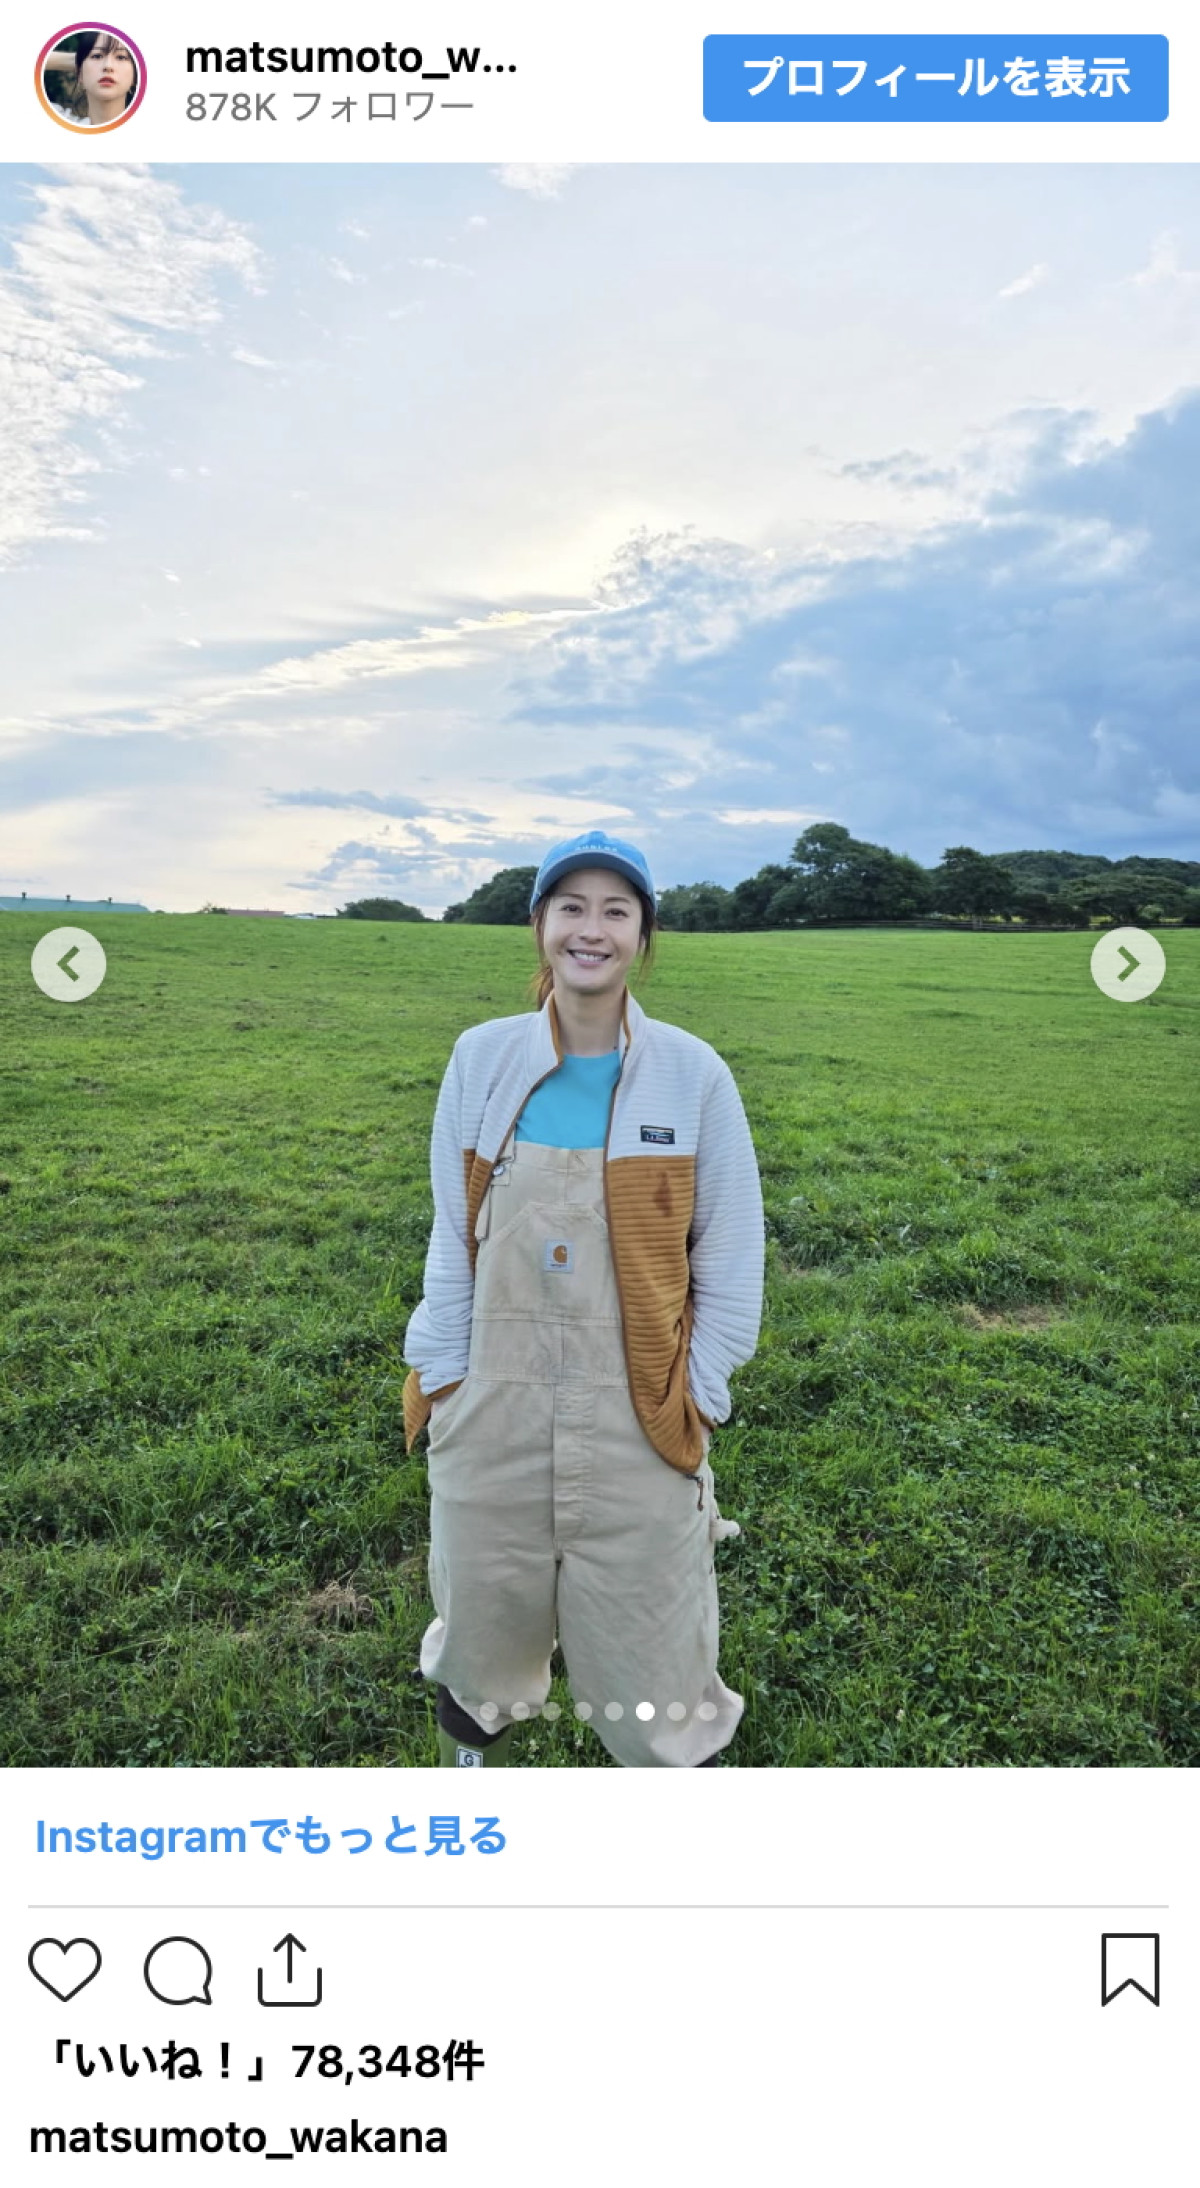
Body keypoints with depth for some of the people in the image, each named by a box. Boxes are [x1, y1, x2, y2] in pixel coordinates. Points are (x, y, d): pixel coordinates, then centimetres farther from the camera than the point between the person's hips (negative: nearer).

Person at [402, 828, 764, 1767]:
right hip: (494, 1409, 2)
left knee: (650, 1657, 8)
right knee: (481, 1634, 18)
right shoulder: (483, 1058, -2)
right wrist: (447, 1386, 1)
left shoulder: (694, 1074, -7)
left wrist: (692, 1400, -2)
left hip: (637, 1420, -1)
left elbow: (731, 1264, 0)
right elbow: (451, 1241, 3)